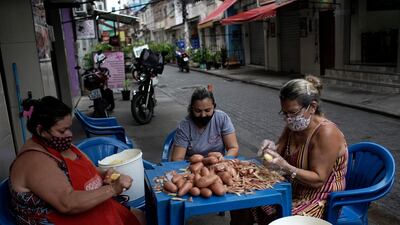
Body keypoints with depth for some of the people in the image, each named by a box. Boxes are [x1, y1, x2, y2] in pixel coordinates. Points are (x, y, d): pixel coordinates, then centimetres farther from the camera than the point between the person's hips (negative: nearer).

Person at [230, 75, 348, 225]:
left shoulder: (326, 133, -21)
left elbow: (318, 180, -23)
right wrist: (272, 148, -11)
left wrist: (285, 167, -35)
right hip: (292, 190, 7)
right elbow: (282, 154, 11)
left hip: (320, 199, -7)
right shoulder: (292, 126, 2)